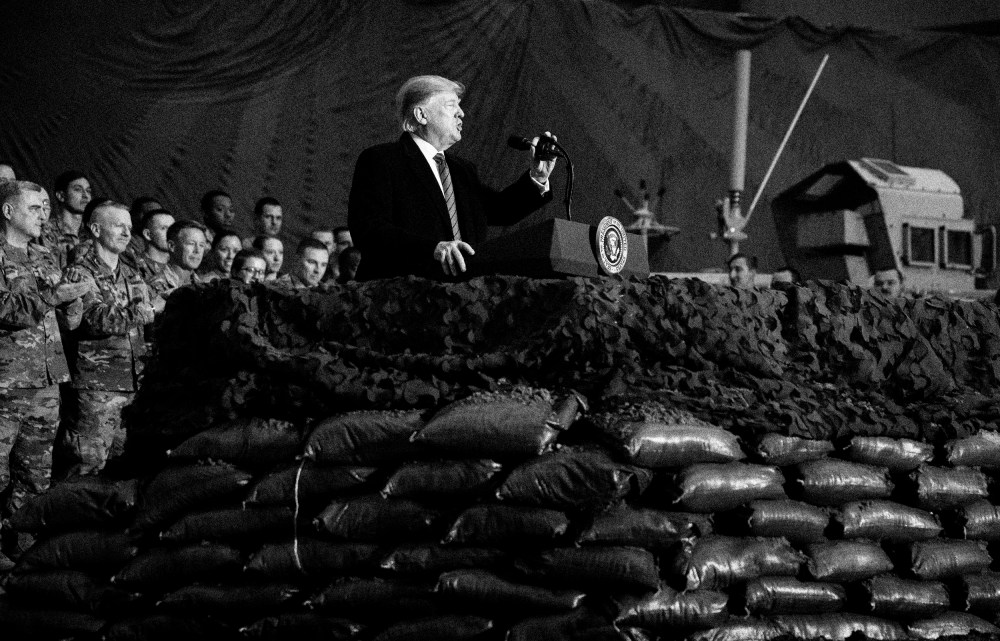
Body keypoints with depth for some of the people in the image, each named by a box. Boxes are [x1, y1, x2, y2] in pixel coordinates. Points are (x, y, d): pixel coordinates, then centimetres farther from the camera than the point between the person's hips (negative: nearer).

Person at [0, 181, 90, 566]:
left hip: (46, 382, 7)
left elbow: (70, 320, 16)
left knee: (36, 473, 10)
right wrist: (52, 295, -20)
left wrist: (73, 295, -4)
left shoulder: (45, 259, 16)